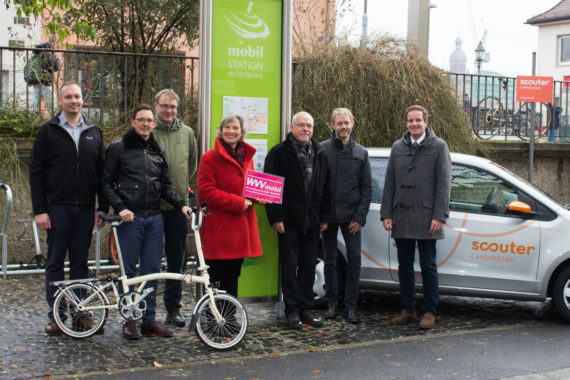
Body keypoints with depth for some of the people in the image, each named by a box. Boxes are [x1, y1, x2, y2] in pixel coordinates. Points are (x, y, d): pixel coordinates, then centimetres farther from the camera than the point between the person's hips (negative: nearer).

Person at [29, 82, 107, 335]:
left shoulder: (94, 133, 12)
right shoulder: (48, 131, 3)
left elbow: (102, 172, 12)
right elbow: (36, 172, -1)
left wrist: (103, 207, 4)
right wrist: (39, 210, -9)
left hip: (85, 208, 3)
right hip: (57, 207, -2)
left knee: (81, 262, 7)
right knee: (55, 262, 2)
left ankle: (79, 313, 14)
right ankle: (55, 315, 9)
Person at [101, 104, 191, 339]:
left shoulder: (158, 151, 15)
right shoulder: (118, 148, 2)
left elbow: (165, 185, 16)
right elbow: (106, 182, -1)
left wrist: (181, 204, 1)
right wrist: (120, 208, -13)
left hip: (154, 219, 4)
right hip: (129, 219, -4)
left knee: (152, 270, 6)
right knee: (129, 270, 1)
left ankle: (149, 320, 13)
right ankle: (129, 320, 12)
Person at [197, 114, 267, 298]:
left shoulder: (247, 157, 14)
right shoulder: (209, 158, -6)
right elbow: (205, 191, -13)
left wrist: (258, 196, 3)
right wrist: (237, 202, -16)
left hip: (240, 226, 6)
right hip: (217, 226, -6)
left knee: (232, 277, 14)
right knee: (215, 278, -3)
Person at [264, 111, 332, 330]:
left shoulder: (320, 154, 12)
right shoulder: (279, 153, -2)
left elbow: (326, 189, 16)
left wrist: (325, 217, 9)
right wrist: (275, 218, -11)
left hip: (312, 222, 4)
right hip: (289, 221, -4)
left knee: (309, 267, 8)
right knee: (289, 267, 0)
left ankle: (305, 310, 17)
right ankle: (292, 312, 7)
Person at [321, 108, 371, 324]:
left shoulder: (361, 153, 5)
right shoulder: (322, 150, -1)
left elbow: (366, 188, 6)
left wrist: (360, 217, -2)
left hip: (351, 216, 1)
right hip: (328, 215, -1)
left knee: (354, 260, -1)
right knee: (330, 261, 8)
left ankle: (350, 306, 8)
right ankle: (331, 304, 18)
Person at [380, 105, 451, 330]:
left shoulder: (438, 147, 0)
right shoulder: (398, 148, 12)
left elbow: (444, 183, -4)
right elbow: (389, 184, 12)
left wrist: (439, 216, -11)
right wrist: (386, 214, 5)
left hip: (426, 218, -4)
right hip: (401, 218, 4)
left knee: (428, 267, 2)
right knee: (404, 266, 9)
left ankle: (430, 312, 11)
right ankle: (408, 309, 19)